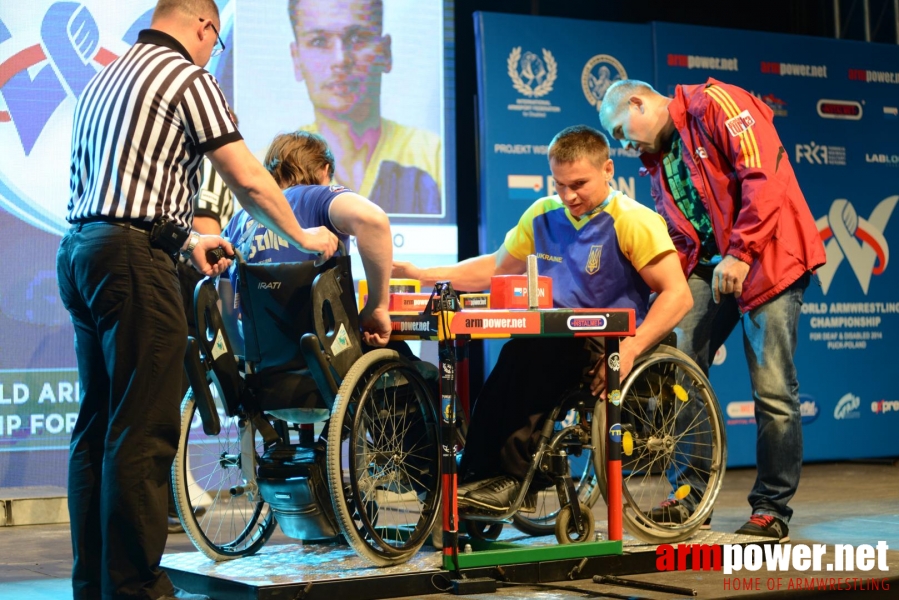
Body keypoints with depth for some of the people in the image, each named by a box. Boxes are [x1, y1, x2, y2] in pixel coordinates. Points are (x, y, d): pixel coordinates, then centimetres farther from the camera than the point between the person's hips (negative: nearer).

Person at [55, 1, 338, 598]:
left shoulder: (106, 78, 21)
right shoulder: (188, 78, -4)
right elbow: (250, 181, -3)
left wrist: (184, 238, 29)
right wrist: (303, 236, 11)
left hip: (79, 252, 9)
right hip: (132, 257, -9)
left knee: (97, 425, 12)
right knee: (143, 431, -8)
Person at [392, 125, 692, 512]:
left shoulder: (632, 222, -6)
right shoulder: (543, 215, 12)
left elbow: (678, 294, -11)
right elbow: (497, 268, 22)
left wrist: (630, 349, -25)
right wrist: (426, 276, 10)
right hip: (556, 344, 6)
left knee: (526, 356, -33)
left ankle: (510, 477, -24)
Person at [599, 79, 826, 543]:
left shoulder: (715, 104, -9)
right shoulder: (658, 160, 17)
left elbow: (765, 177, -19)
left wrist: (740, 254, -22)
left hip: (767, 260, -8)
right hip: (708, 268, 8)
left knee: (773, 390, -6)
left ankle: (772, 509, 4)